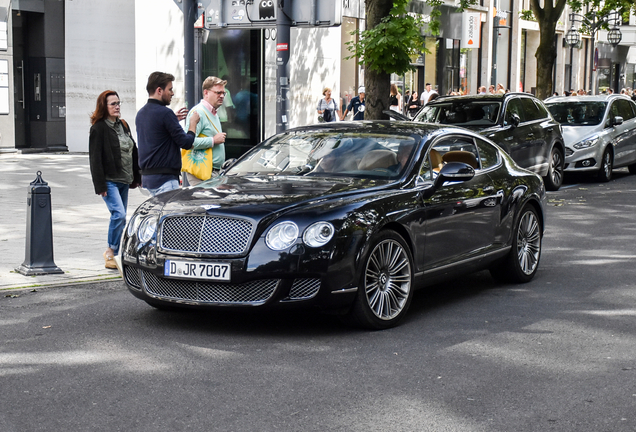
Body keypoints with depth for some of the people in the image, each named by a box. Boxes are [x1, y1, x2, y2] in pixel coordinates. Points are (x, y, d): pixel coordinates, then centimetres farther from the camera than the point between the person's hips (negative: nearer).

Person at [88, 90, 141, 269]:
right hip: (109, 180, -7)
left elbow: (133, 152, 19)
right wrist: (100, 185, -17)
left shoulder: (123, 125, 14)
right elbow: (95, 158, -12)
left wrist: (135, 177, 14)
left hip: (123, 180, 7)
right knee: (119, 215, -17)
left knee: (120, 217, 8)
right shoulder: (99, 128, -9)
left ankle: (114, 254, 16)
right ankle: (111, 252, -5)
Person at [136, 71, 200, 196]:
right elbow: (186, 142, -13)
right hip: (164, 177, -9)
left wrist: (174, 119, 23)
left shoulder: (141, 113, 13)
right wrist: (193, 123, 4)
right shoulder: (164, 112, -14)